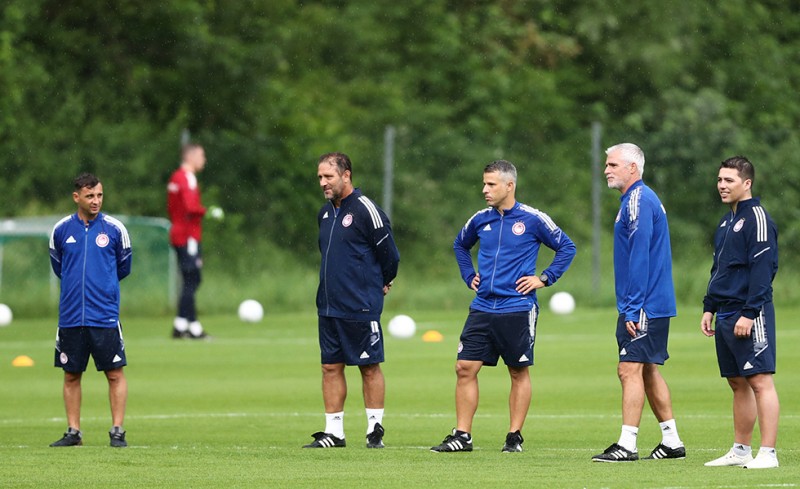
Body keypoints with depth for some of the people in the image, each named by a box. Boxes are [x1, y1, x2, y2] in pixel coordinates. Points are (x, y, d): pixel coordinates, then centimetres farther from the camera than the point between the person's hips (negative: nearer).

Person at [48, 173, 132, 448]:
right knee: (71, 375, 6)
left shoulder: (114, 229, 0)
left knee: (115, 374, -3)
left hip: (105, 316, -2)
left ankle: (117, 431, 3)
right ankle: (73, 432, 13)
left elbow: (124, 267, 13)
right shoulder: (61, 230, 4)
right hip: (71, 317, 2)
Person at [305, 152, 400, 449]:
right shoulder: (325, 213, 12)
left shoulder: (365, 210, -12)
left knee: (369, 367, 0)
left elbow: (389, 252, -6)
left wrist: (383, 284, 8)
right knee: (331, 367, 6)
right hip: (329, 306, 7)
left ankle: (375, 430, 7)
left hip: (361, 308, -7)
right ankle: (333, 432, 9)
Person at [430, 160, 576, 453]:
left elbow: (567, 247, 2)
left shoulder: (532, 219, -5)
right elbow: (460, 245, 29)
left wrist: (544, 278, -4)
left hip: (518, 309, -4)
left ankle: (515, 437, 11)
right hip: (482, 308, 4)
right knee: (465, 368, -2)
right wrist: (469, 275, 17)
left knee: (519, 372, 3)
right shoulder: (480, 220, 8)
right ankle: (462, 435, 3)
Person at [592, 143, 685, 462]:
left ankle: (627, 445, -13)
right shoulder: (638, 199, 18)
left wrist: (632, 308, -22)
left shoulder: (638, 201, -15)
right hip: (654, 305, 11)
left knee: (630, 369, -11)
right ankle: (672, 442, 18)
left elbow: (639, 258, -20)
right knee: (648, 371, 14)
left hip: (643, 306, -11)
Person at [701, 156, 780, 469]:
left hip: (750, 316, -9)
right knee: (738, 383, 11)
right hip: (726, 315, 9)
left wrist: (749, 313, -20)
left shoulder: (757, 218, -10)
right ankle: (740, 450, 16)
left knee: (760, 381, -9)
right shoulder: (726, 222, 18)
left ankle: (768, 453, -10)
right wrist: (709, 308, 18)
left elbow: (763, 269, -16)